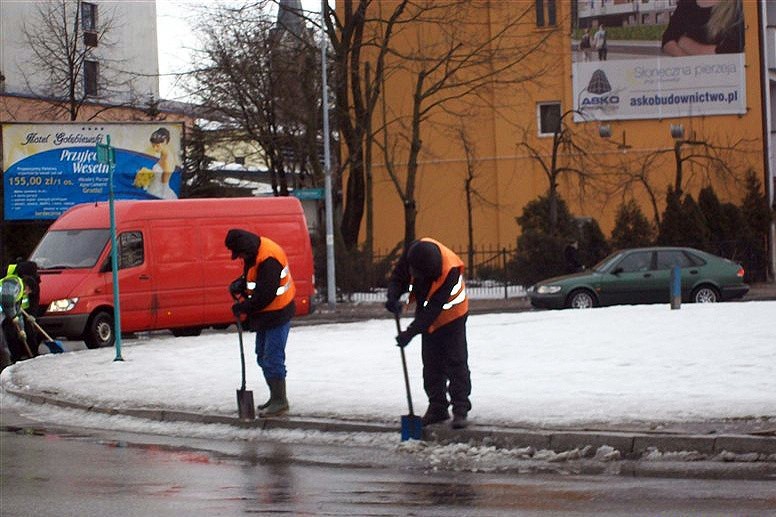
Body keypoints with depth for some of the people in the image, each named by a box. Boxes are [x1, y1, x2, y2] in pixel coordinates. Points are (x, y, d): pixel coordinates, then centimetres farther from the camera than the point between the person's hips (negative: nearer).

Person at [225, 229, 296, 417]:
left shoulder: (268, 260, -26)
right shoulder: (255, 253, 5)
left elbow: (266, 295, -27)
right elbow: (251, 278, 20)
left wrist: (244, 307, -17)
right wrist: (239, 285, -1)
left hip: (277, 315, -11)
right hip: (265, 315, 11)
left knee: (272, 359, -9)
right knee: (263, 357, 16)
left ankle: (280, 402, -3)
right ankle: (275, 398, 26)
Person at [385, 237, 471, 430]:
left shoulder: (450, 271, -39)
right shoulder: (413, 250, -25)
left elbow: (434, 308, -37)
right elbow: (398, 277, -9)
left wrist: (411, 332, -40)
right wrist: (393, 296, -30)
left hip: (452, 315, -6)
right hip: (428, 315, 6)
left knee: (456, 362, -7)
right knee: (431, 364, 8)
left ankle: (460, 409, -2)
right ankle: (437, 407, 17)